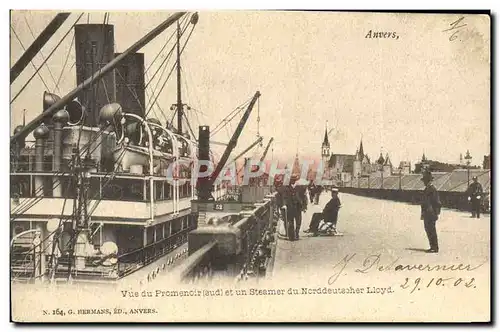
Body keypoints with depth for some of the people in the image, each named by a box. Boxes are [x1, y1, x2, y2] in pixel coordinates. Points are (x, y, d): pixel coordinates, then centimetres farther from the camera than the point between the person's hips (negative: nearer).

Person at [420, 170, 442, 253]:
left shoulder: (433, 189, -14)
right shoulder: (426, 189, 15)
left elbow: (437, 203, -16)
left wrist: (436, 214, -17)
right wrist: (423, 213, 21)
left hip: (431, 214, -10)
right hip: (426, 214, 10)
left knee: (432, 231, -7)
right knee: (428, 229, 12)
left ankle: (435, 248, -2)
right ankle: (433, 246, 20)